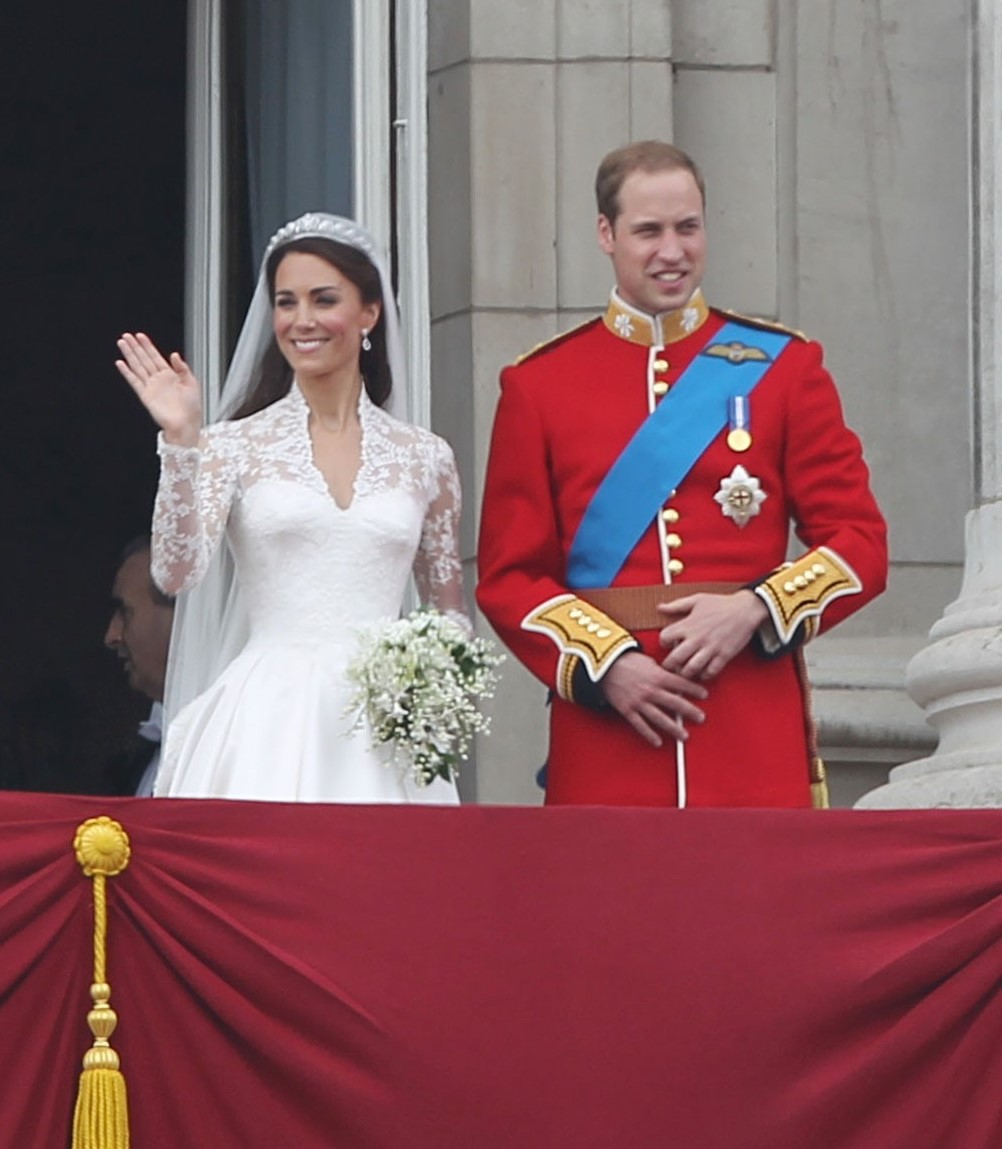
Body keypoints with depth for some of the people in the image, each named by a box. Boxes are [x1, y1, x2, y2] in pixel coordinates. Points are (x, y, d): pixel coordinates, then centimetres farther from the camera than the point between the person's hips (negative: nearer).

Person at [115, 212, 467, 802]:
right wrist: (181, 442, -14)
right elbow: (176, 572, -8)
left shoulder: (425, 458, 11)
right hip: (266, 727, -2)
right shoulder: (234, 445, 6)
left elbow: (451, 619, 17)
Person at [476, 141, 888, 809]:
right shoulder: (539, 385, 8)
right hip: (606, 734, 0)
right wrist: (605, 663, -10)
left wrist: (755, 611, -11)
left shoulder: (781, 367, 8)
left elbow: (860, 544, 6)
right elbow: (509, 575, 6)